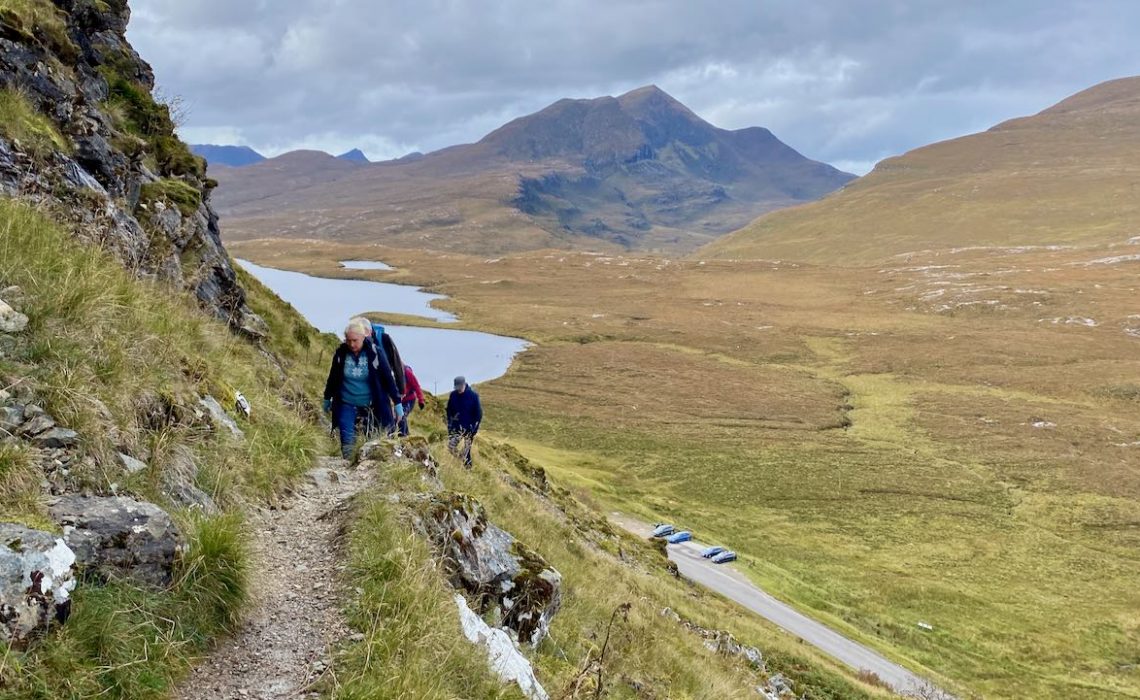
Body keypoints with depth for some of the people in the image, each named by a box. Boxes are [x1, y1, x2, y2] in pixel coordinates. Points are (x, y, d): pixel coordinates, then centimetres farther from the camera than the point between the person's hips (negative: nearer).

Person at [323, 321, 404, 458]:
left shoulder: (374, 353, -10)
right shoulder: (341, 353, -4)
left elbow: (388, 379, -4)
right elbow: (332, 377, 11)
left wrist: (397, 403, -4)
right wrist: (327, 398, 19)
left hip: (370, 406, -1)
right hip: (346, 405, 1)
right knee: (347, 442, -8)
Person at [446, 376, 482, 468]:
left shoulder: (473, 395, -14)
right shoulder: (453, 395, -4)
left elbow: (478, 412, -8)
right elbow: (449, 410, 9)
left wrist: (475, 427, -10)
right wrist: (449, 423, 4)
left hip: (468, 428, -3)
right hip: (456, 427, 4)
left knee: (466, 450, 3)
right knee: (451, 446, 2)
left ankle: (467, 467, 19)